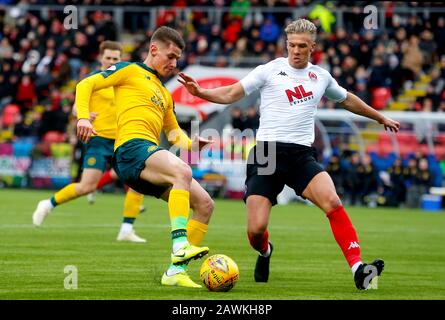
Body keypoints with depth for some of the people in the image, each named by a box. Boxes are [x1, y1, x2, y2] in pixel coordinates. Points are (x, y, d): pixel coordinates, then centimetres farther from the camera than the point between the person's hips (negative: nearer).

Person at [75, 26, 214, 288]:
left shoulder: (165, 94, 32)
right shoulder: (130, 71, 10)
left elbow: (173, 132, 39)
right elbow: (86, 85, 4)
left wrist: (190, 143, 17)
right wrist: (83, 117, -13)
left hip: (151, 159, 9)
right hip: (132, 147, -9)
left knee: (205, 205, 1)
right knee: (183, 171, -36)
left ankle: (176, 271, -1)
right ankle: (180, 247, -47)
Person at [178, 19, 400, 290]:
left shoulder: (321, 76, 14)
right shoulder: (271, 70, 3)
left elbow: (347, 100, 33)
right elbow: (231, 94, 3)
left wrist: (381, 118, 44)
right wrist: (201, 92, -14)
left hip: (302, 155, 2)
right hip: (266, 154, -2)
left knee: (333, 203, -24)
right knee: (256, 229, -10)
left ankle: (358, 270, -26)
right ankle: (265, 252, 28)